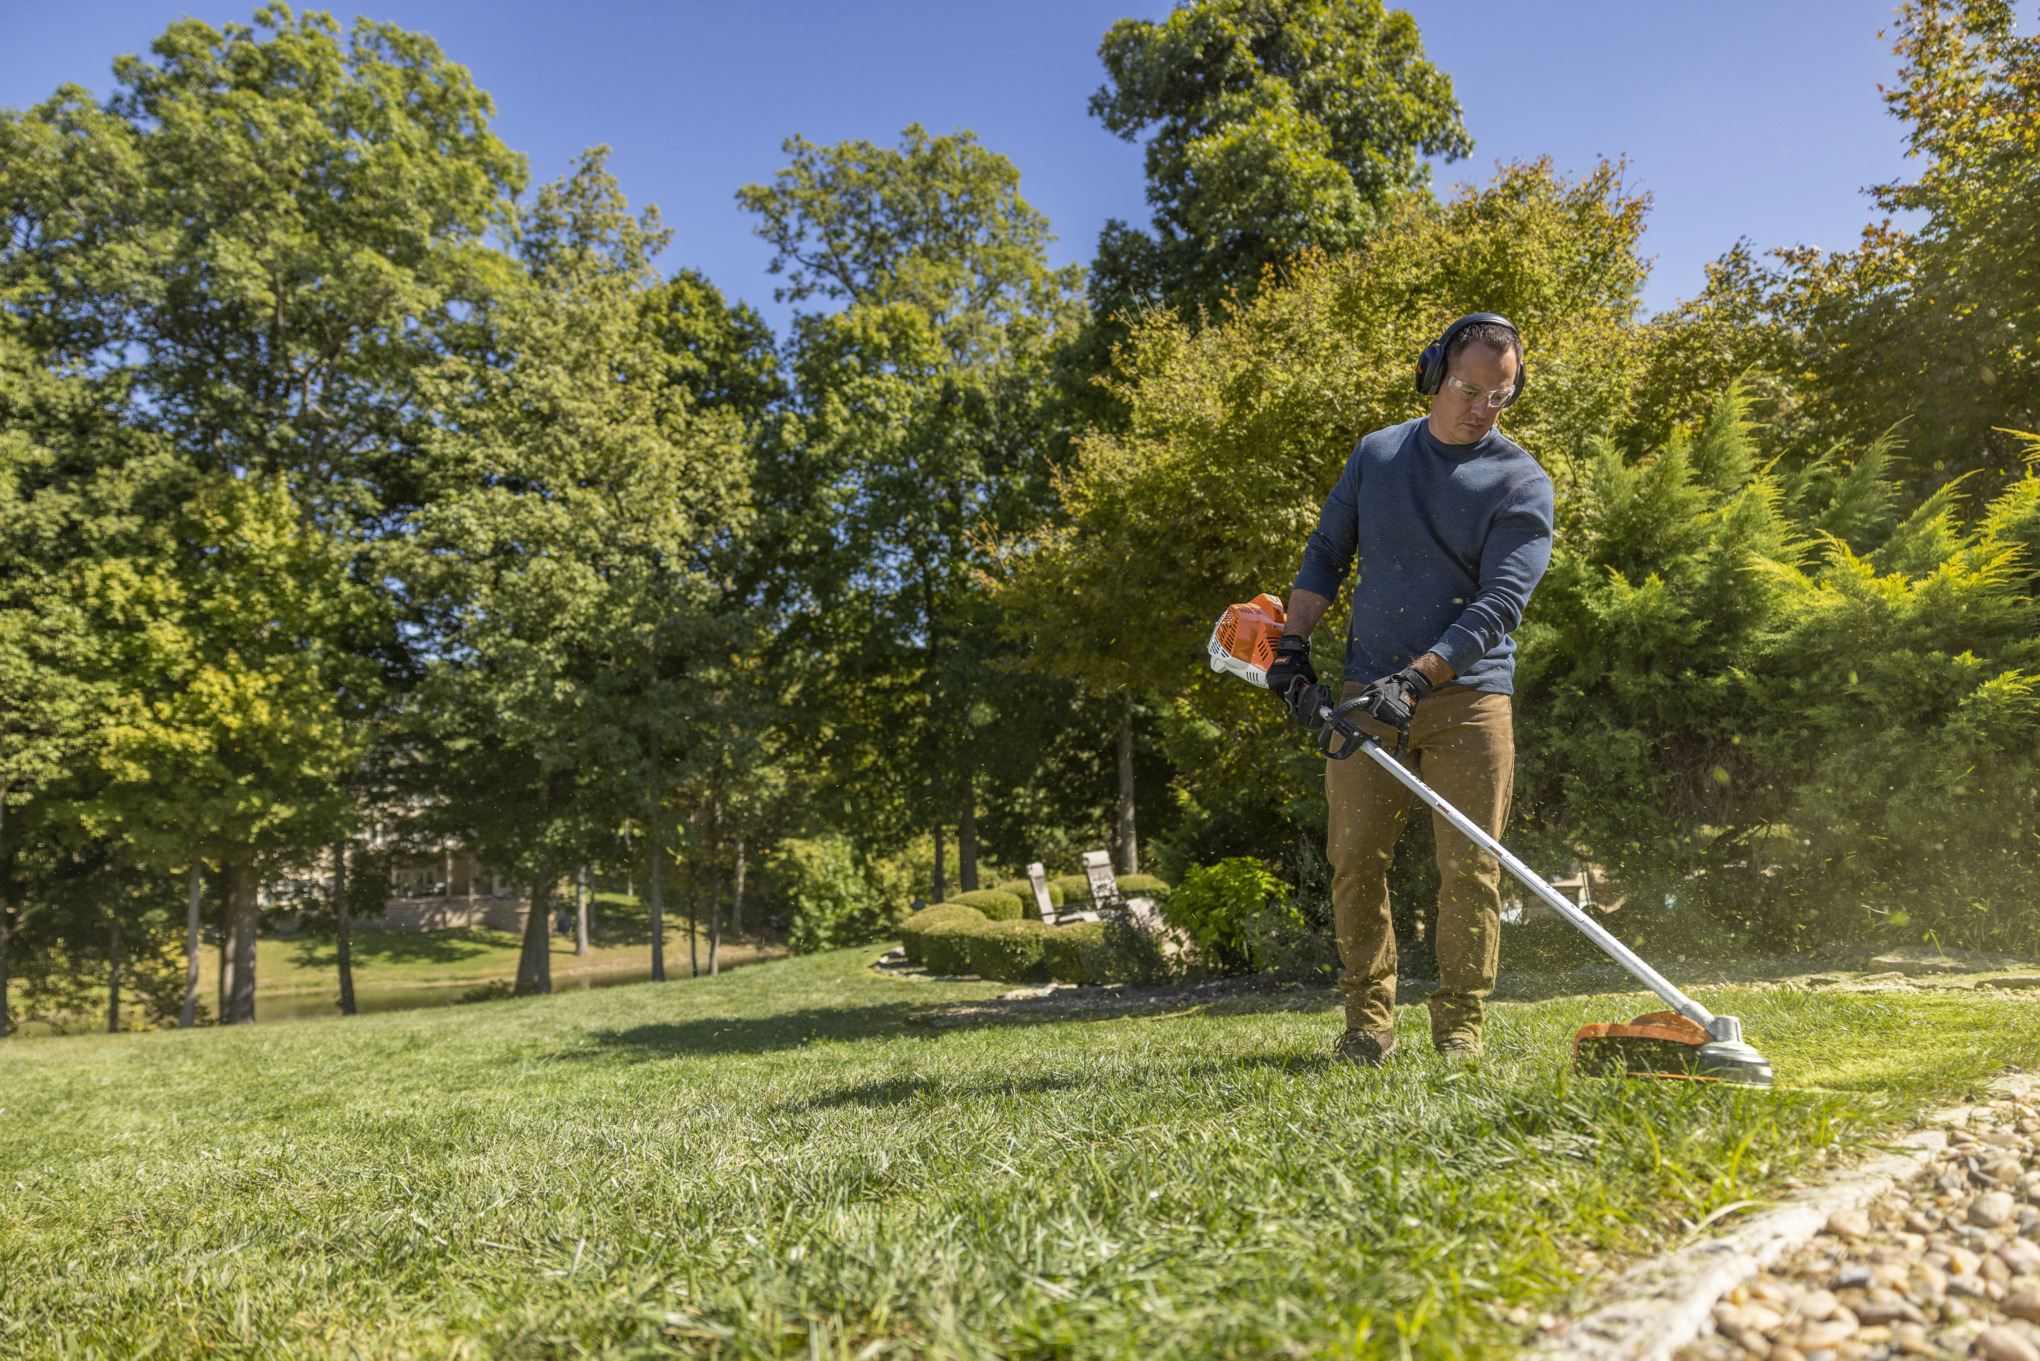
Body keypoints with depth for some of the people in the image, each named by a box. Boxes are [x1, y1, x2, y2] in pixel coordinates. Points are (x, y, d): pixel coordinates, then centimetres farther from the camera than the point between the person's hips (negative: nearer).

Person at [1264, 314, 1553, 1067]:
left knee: (1469, 868, -2)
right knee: (1354, 858, -1)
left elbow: (1500, 603, -13)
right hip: (1369, 694, 3)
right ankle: (1369, 1020, 13)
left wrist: (1418, 677, -24)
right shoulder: (1376, 454, 10)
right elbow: (1326, 555, 16)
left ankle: (1460, 1028, 11)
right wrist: (1293, 642, 4)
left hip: (1468, 699, -2)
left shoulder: (1521, 484, -2)